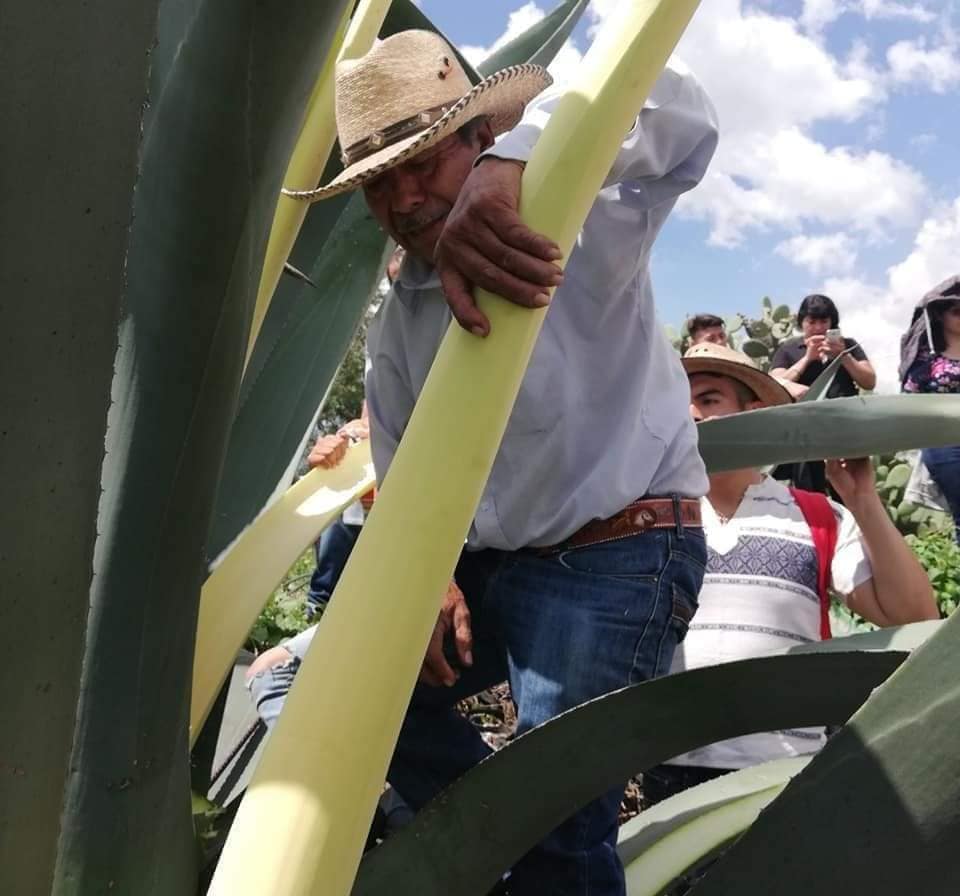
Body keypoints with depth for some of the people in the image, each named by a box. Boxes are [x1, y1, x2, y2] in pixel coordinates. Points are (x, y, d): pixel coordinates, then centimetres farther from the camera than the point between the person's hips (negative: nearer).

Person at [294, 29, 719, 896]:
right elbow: (401, 471, 10)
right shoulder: (397, 319, 8)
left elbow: (678, 113, -32)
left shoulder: (578, 224, -12)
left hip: (621, 554, -7)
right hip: (489, 564, 8)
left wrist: (511, 167, -47)